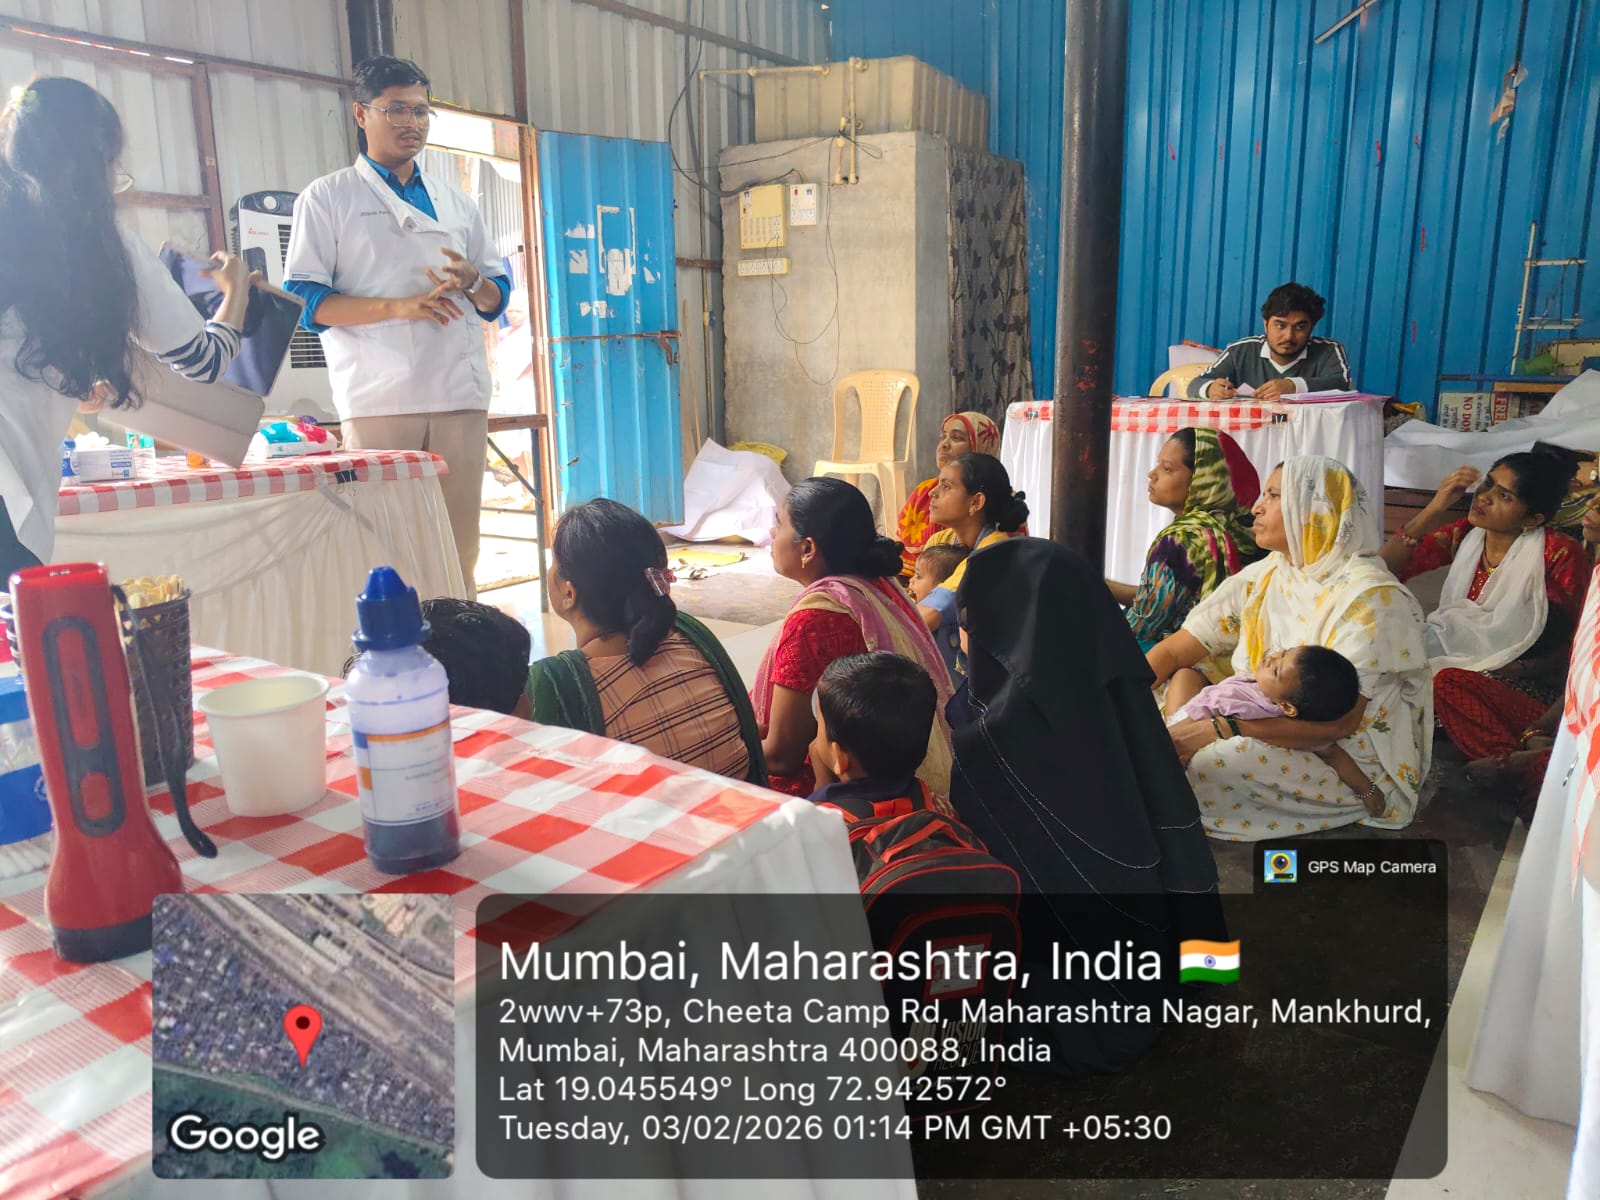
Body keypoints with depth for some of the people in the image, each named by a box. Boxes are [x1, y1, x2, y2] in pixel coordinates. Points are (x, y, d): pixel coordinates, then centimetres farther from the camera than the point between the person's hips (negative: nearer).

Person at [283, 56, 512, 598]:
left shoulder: (455, 200, 21)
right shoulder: (328, 198, 8)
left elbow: (497, 296, 22)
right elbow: (304, 300, -1)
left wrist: (472, 282, -2)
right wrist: (398, 307, -13)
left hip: (460, 393, 4)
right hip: (377, 400, -3)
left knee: (460, 546, 3)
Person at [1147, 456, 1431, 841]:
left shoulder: (1369, 597, -19)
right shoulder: (1262, 577, 2)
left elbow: (1338, 722, -27)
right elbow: (1173, 651, -1)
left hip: (1357, 762, -7)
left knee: (1212, 762, -29)